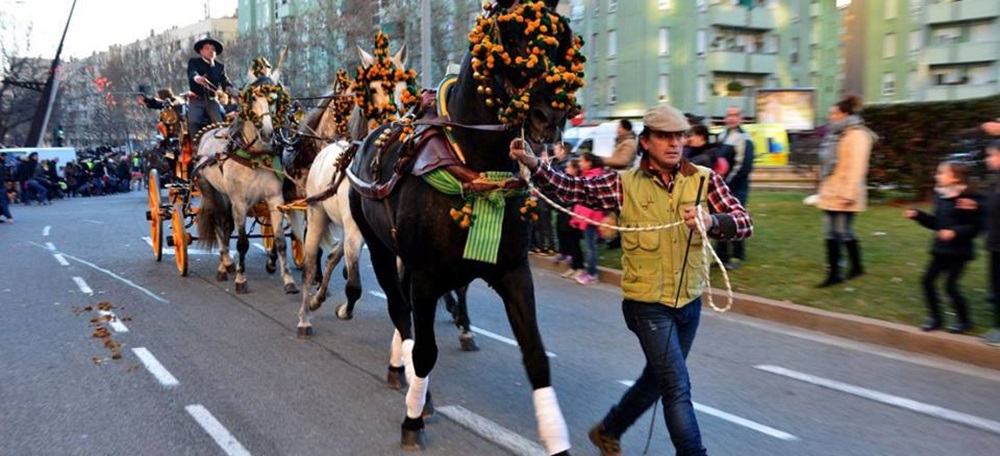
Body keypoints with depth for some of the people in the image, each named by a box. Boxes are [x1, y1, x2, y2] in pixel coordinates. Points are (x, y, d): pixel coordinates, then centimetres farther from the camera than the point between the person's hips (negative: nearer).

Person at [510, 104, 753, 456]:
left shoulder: (705, 179, -4)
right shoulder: (625, 184, -8)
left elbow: (744, 222, -11)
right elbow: (568, 189, -9)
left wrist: (712, 221, -32)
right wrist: (531, 163, -23)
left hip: (690, 302, 5)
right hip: (647, 304, -4)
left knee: (656, 380, 21)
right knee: (678, 387, -7)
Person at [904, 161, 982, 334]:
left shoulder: (969, 198, -14)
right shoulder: (940, 196, 7)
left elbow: (974, 227, -15)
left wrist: (955, 232, -29)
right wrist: (917, 215, 7)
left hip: (959, 251, -7)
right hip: (941, 248, 7)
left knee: (951, 285, -5)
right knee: (928, 279, 5)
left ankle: (964, 321, 14)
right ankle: (935, 317, 17)